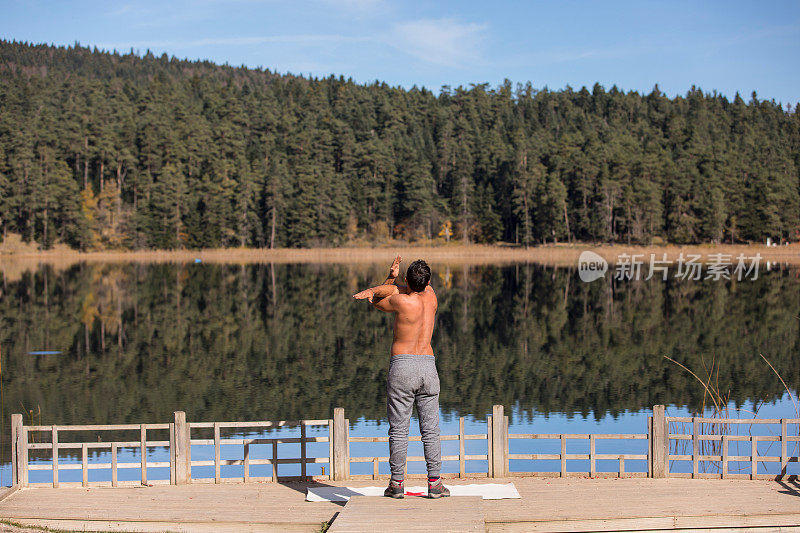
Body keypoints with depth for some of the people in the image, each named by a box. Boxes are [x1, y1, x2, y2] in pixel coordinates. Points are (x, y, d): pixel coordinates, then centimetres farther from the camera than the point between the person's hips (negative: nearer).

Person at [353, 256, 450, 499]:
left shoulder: (401, 301, -9)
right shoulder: (431, 296, 5)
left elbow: (375, 302, 11)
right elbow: (399, 290, 13)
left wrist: (391, 278, 3)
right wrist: (372, 290, -1)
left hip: (402, 367, -4)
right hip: (428, 366, 4)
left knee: (398, 429, 3)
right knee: (430, 429, 7)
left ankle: (397, 483, 6)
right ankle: (434, 483, 7)